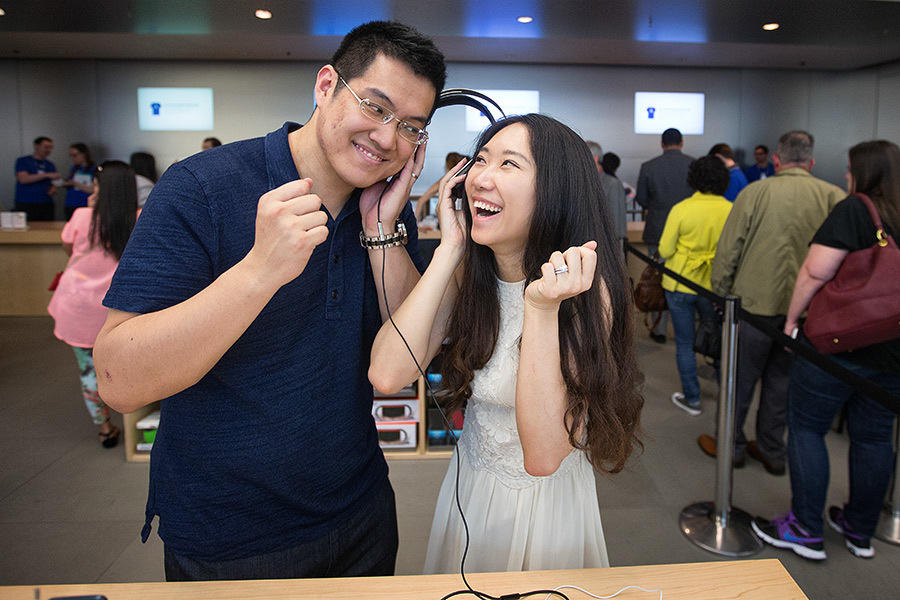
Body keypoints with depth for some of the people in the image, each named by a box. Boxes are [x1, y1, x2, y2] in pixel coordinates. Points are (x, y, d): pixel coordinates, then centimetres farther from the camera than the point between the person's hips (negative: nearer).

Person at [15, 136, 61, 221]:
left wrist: (53, 190, -6)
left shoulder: (50, 165, 16)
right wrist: (47, 175, -18)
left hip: (46, 205, 3)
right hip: (26, 204, -3)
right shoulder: (22, 161, 5)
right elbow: (23, 179, -11)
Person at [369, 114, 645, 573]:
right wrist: (449, 248, -25)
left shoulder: (585, 287, -23)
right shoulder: (467, 272, -11)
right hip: (469, 488, 4)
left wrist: (542, 308, -39)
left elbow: (544, 456, -30)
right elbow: (387, 374, -27)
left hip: (549, 499, -4)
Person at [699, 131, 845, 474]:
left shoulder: (754, 193, -7)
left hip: (755, 302, -3)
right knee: (781, 379, 17)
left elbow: (727, 250, -7)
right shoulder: (834, 197, -1)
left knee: (740, 377, 12)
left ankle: (731, 445, 26)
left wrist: (720, 294, 5)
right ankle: (772, 451, 28)